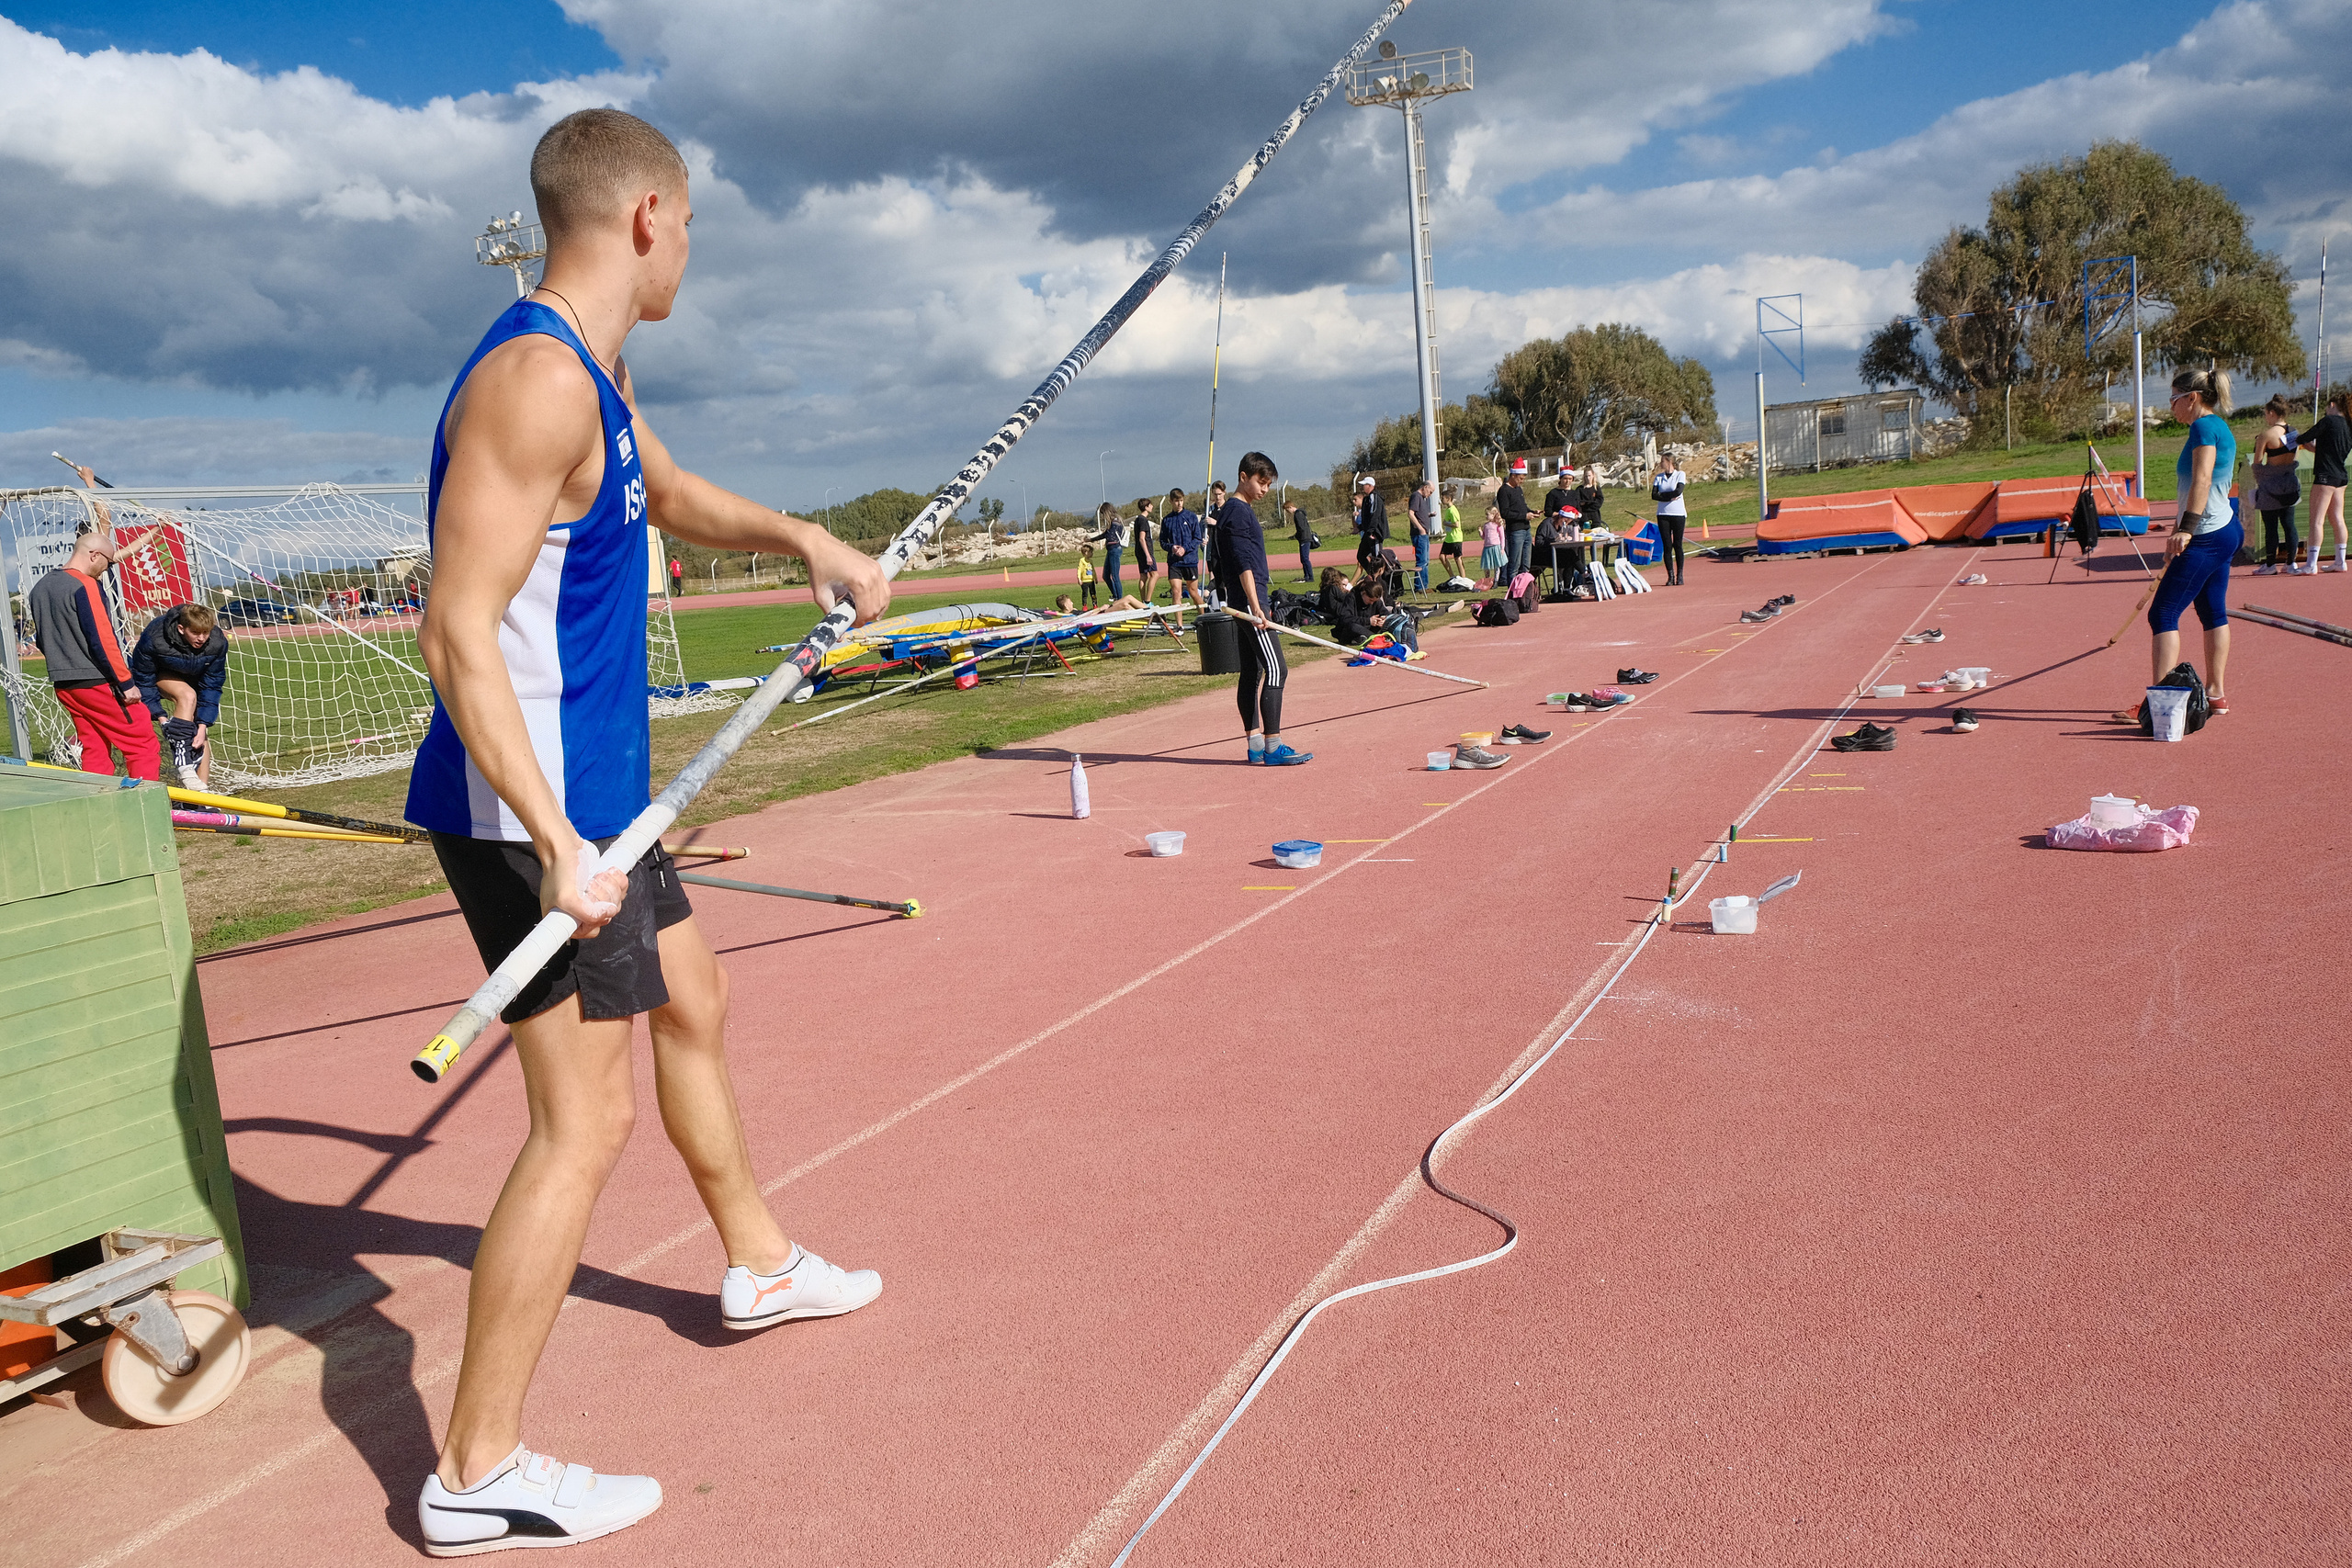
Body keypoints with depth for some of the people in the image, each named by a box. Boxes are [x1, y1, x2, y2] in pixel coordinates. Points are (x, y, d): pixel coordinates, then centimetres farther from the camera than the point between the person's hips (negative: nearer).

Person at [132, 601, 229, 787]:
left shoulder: (218, 643, -28)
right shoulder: (153, 638, -35)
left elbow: (211, 687, -20)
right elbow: (143, 679, -21)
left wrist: (203, 724, -28)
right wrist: (160, 716, -28)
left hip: (194, 678, 3)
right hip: (161, 674, -3)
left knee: (200, 735, -6)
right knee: (187, 696, -35)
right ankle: (183, 764, -37)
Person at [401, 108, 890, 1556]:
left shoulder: (593, 374, 12)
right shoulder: (534, 379, -20)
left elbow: (671, 494, 33)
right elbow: (459, 634, -25)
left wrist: (803, 538, 18)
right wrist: (556, 844, -28)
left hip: (597, 795, 11)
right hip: (533, 811, -11)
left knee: (695, 1008, 24)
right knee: (589, 1121, -6)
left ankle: (760, 1265, 46)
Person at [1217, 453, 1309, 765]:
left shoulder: (1240, 510, 18)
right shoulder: (1238, 512, -12)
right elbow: (1244, 565, -20)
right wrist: (1256, 608, -25)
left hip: (1244, 603, 10)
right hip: (1249, 600, -10)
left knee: (1252, 672, 10)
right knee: (1276, 670, -11)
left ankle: (1256, 745, 13)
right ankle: (1273, 746, -12)